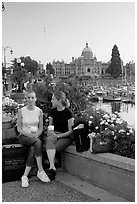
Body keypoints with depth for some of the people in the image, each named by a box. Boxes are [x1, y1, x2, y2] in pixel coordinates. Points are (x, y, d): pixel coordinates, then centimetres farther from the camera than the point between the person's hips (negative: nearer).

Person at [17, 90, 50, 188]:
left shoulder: (39, 111, 5)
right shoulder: (21, 111, -2)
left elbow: (41, 128, 8)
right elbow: (19, 128, -2)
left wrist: (36, 135, -12)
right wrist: (28, 134, -17)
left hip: (35, 136, 2)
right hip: (24, 136, -2)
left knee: (33, 149, -32)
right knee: (38, 143, -34)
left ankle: (25, 176, -28)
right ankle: (41, 171, -32)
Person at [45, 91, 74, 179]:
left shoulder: (68, 113, -7)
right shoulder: (53, 111, 10)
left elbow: (70, 131, -8)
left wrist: (58, 135, -18)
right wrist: (50, 132, -3)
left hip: (66, 136, -4)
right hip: (54, 134, 4)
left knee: (50, 147, -31)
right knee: (49, 139, -33)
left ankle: (51, 168, -21)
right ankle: (53, 168, -39)